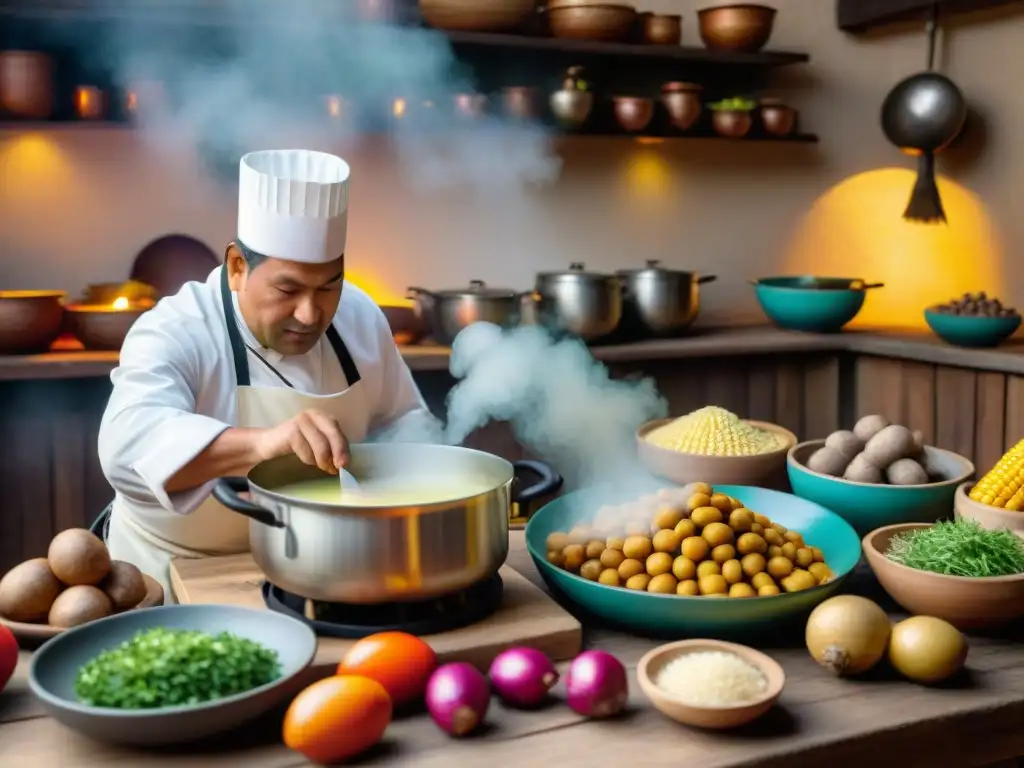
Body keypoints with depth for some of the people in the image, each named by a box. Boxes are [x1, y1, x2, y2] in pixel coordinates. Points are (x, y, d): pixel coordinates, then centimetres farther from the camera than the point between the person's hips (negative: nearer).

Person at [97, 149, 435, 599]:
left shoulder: (360, 317, -3)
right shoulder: (174, 334, -19)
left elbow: (403, 423, 8)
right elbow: (130, 443, -36)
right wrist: (260, 443, -50)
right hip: (181, 579, -4)